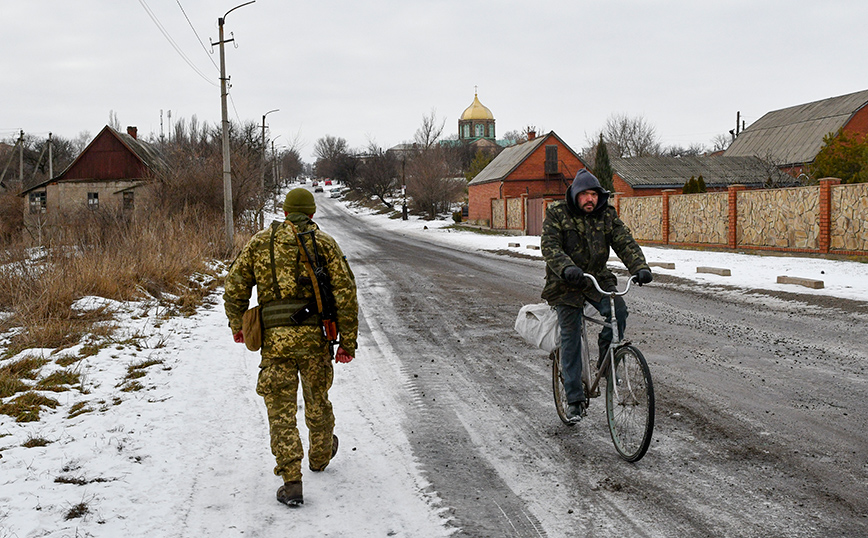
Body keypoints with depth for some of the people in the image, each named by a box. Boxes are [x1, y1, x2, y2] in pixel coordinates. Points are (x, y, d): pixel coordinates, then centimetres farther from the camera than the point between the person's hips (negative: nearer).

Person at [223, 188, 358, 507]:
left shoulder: (261, 242, 9)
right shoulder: (324, 243, 4)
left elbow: (235, 286, 9)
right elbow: (345, 292, -4)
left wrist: (236, 324, 24)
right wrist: (348, 342, 1)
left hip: (274, 339, 0)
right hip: (313, 336, 0)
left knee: (281, 411, 4)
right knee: (317, 399, 21)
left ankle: (292, 484, -3)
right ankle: (321, 455, 44)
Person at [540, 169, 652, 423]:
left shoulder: (607, 215, 1)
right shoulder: (557, 214, -8)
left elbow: (625, 242, -8)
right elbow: (549, 247, -19)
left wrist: (640, 267, -27)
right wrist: (567, 268, -38)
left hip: (598, 279, 3)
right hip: (566, 285, -2)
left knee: (617, 309, -26)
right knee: (571, 339, -2)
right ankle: (574, 399, 8)